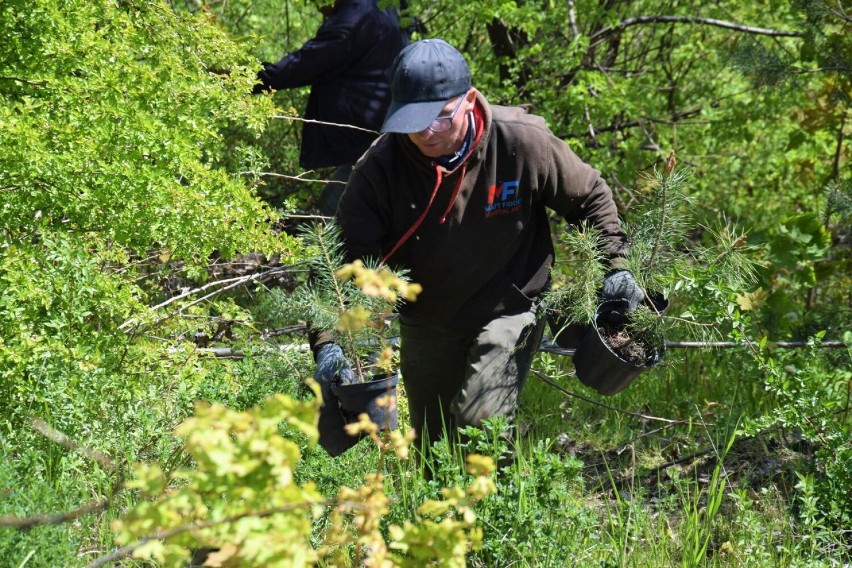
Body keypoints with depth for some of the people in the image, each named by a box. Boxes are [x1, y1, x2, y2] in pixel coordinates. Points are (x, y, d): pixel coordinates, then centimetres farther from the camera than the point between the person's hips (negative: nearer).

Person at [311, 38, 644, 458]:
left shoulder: (523, 143, -22)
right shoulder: (379, 168, -23)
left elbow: (590, 196, -3)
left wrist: (615, 266, -8)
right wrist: (328, 342, -37)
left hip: (508, 310, -2)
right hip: (425, 325, 3)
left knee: (481, 423, -24)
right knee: (433, 449, 17)